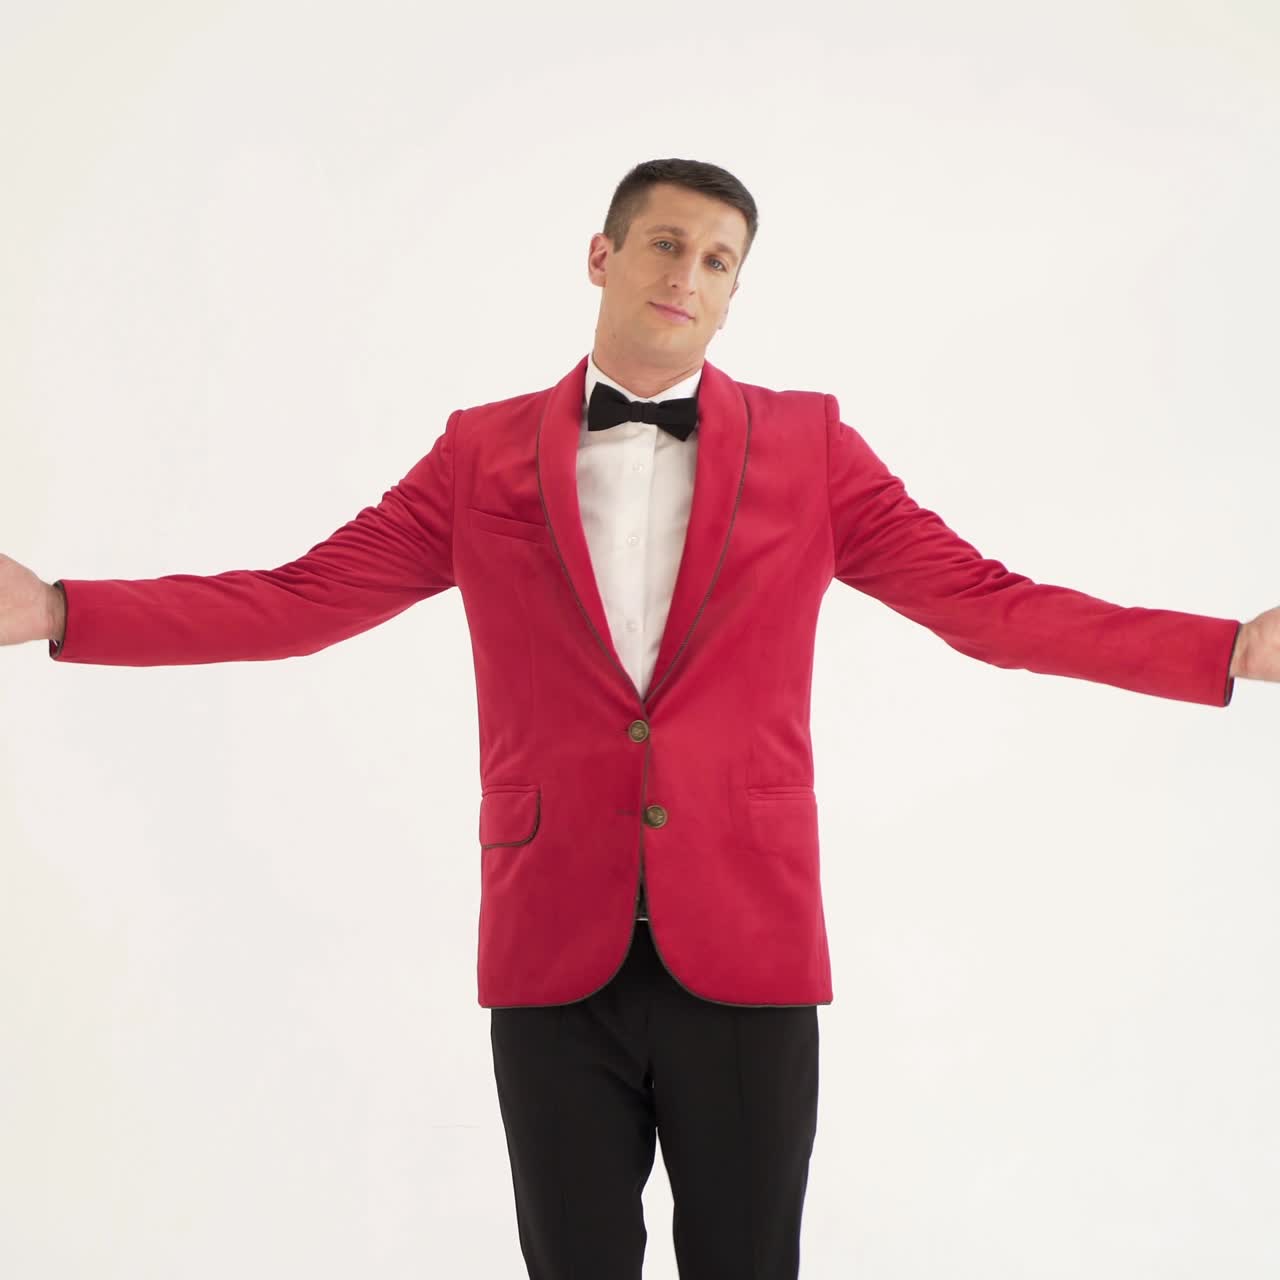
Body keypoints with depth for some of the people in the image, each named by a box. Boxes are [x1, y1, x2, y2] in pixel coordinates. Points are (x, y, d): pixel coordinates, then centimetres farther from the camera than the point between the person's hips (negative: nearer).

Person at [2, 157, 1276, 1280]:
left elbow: (987, 602, 0)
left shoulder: (808, 445, 5)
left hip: (744, 952, 0)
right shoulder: (484, 453, 6)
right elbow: (299, 598, 2)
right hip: (556, 957, 0)